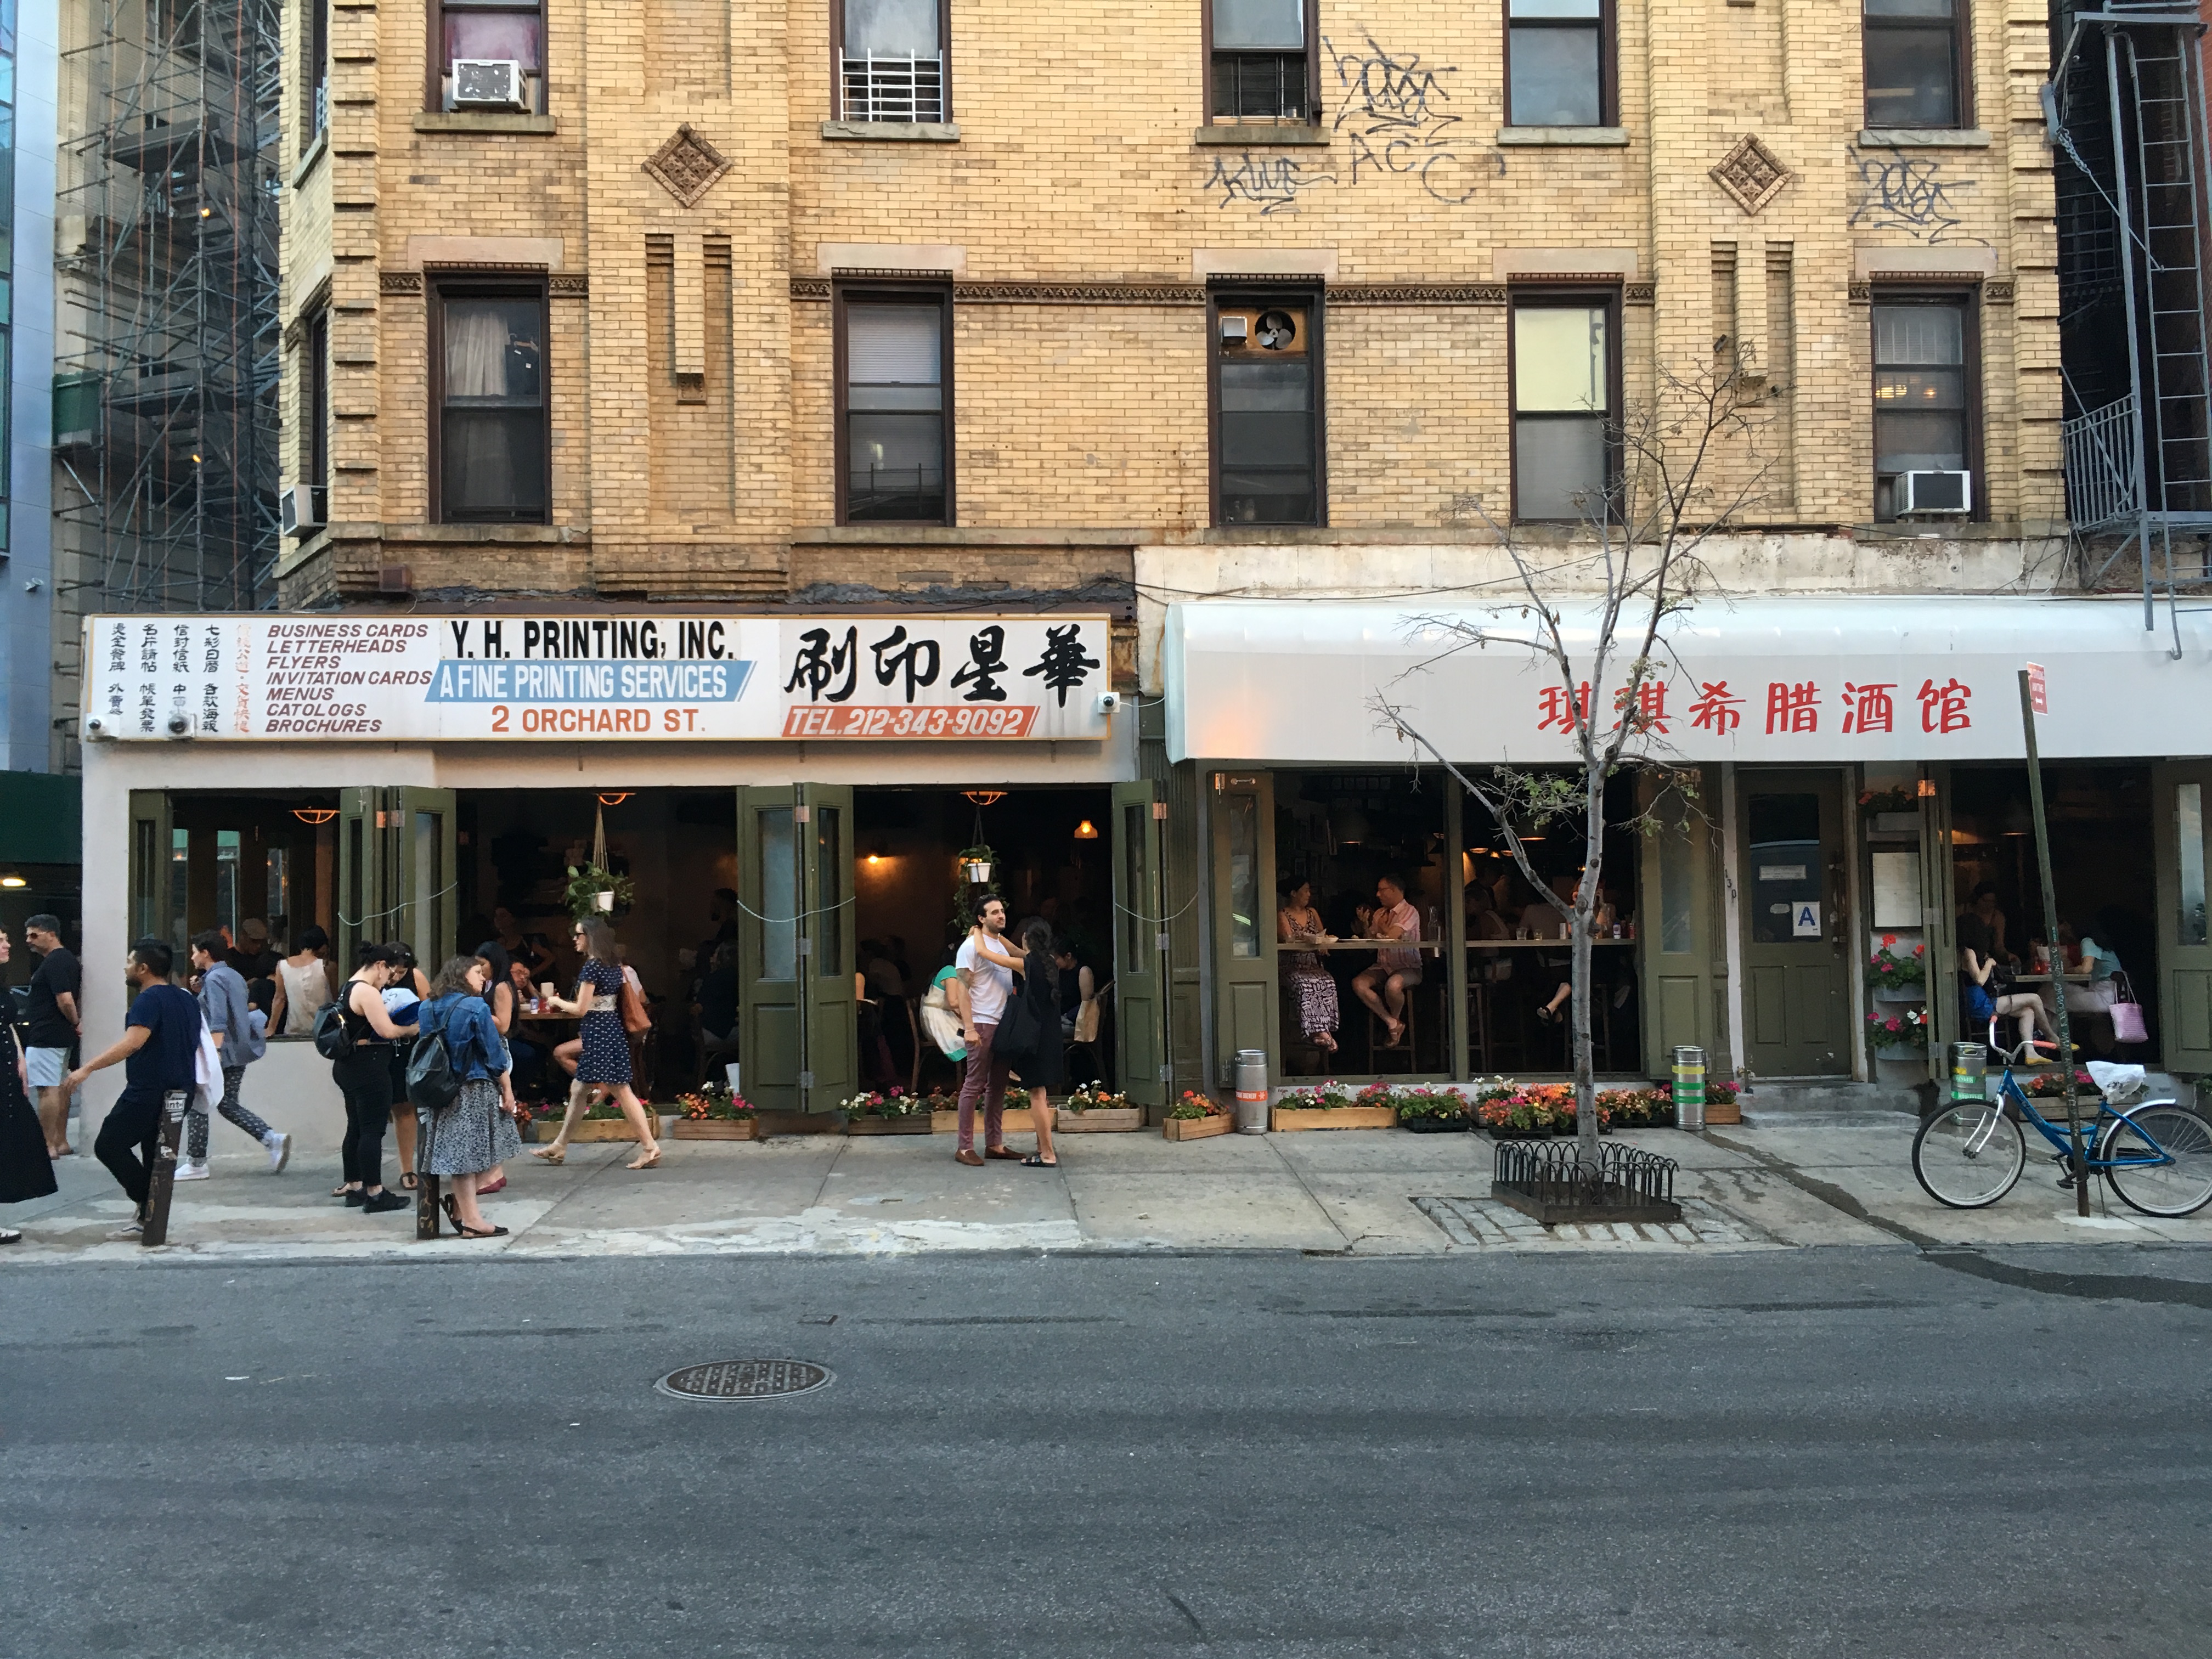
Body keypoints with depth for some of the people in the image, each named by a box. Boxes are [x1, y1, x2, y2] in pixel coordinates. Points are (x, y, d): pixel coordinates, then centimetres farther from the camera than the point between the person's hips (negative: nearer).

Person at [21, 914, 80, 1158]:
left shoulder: (53, 964, -17)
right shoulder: (68, 959, 15)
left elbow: (66, 1001, -25)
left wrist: (75, 1022, -9)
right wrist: (77, 1022, 9)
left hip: (45, 1037, -11)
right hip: (62, 1035, 11)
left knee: (47, 1090, -7)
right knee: (60, 1088, 14)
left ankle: (48, 1146, -5)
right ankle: (61, 1143, 19)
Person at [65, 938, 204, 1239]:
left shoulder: (150, 1000, -15)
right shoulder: (186, 998, 14)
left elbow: (132, 1042, -28)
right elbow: (194, 1043, 25)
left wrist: (87, 1068, -29)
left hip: (148, 1091, -9)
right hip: (179, 1090, 9)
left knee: (108, 1145, 0)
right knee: (154, 1157, 12)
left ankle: (147, 1203, -5)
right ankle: (149, 1218, 12)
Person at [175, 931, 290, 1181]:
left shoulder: (214, 979, -13)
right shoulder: (234, 975, 15)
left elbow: (218, 1021, -22)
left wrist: (214, 1052, -26)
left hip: (223, 1052, -9)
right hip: (241, 1050, 9)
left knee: (197, 1104, 4)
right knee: (228, 1105, 13)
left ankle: (196, 1164, 9)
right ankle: (272, 1139, -3)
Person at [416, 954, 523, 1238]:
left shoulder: (428, 1007, 7)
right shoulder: (476, 1007, -12)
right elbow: (494, 1053, -10)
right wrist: (508, 1091, -4)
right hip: (475, 1091, -7)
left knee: (459, 1152, 12)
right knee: (494, 1150, 5)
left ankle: (468, 1215, 12)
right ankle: (462, 1206, 2)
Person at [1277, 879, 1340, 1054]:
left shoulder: (1312, 913, 23)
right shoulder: (1282, 916, 5)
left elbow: (1322, 937, 20)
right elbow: (1289, 941, -8)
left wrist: (1322, 943, -5)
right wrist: (1310, 941, -26)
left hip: (1314, 965, 4)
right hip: (1293, 966, -4)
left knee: (1328, 981, -30)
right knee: (1306, 984, -36)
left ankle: (1322, 1032, -36)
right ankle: (1319, 1031, -40)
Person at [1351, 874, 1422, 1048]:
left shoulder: (1409, 912, -9)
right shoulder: (1380, 913, 13)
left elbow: (1392, 936, -22)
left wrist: (1382, 926, -1)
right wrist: (1365, 924, -4)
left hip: (1408, 967, -7)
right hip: (1383, 967, 7)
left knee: (1393, 985, -38)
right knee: (1358, 984, -19)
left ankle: (1396, 1020, -4)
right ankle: (1391, 1022, -9)